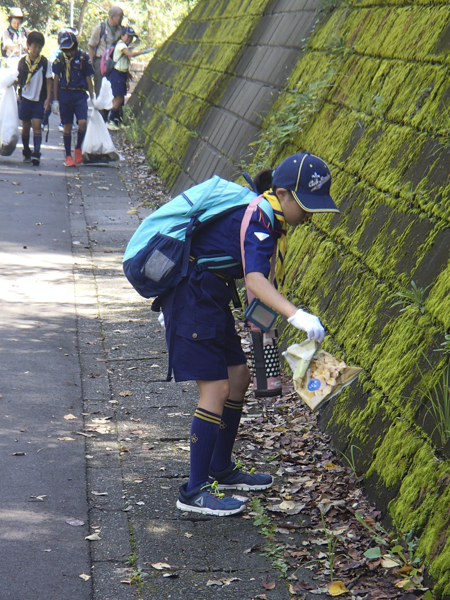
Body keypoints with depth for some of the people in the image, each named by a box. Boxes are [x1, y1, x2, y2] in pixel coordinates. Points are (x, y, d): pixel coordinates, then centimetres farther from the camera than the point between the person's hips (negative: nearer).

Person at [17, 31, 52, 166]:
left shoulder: (45, 62, -4)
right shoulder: (22, 62, 1)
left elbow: (49, 81, -2)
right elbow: (19, 79, 13)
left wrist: (48, 98, -6)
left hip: (39, 100, -2)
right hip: (25, 98, 2)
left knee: (36, 126, -11)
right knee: (25, 126, 10)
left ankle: (36, 153, -16)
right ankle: (26, 152, 23)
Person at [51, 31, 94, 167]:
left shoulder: (83, 57, 0)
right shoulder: (60, 58, 2)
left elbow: (88, 78, 6)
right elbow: (56, 79, 6)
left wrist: (92, 97, 5)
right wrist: (55, 100, 4)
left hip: (80, 94, -1)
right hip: (64, 94, 1)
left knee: (83, 122, -15)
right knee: (67, 126, 3)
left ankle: (78, 148, 8)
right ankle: (68, 155, 13)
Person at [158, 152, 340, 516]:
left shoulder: (264, 216, 7)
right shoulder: (259, 221, -23)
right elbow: (255, 280, -39)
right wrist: (296, 315, -51)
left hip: (209, 298, 10)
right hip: (191, 298, -10)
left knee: (239, 376, 13)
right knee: (216, 389, -10)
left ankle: (220, 470, 27)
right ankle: (195, 492, -5)